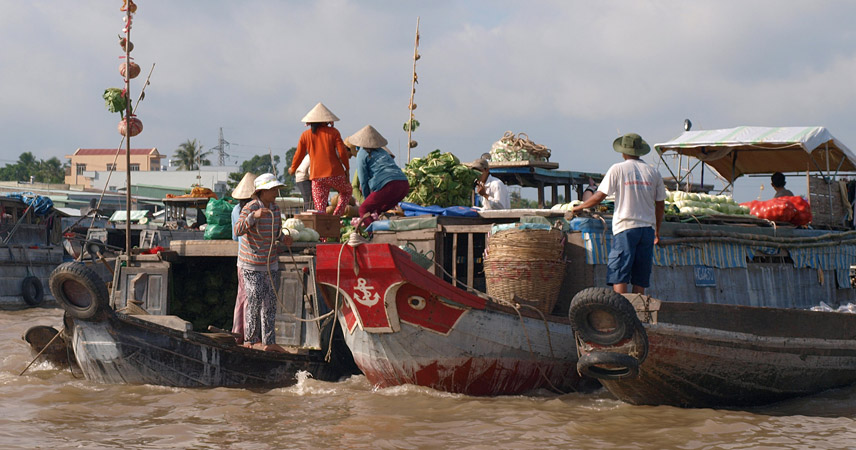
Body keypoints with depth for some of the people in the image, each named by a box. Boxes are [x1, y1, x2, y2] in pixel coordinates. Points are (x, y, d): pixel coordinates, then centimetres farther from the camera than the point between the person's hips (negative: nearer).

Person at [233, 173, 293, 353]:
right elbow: (238, 230, -26)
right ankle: (250, 339, 13)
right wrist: (254, 215, -38)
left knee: (270, 304, 6)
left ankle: (269, 342, 11)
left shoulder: (275, 208, 4)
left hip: (270, 263, 6)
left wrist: (284, 238, -3)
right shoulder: (250, 208, -15)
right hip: (252, 263, -6)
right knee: (255, 301, -3)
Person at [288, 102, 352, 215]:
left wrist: (293, 169, 33)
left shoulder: (305, 135, 7)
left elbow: (299, 155, 15)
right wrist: (347, 168, 10)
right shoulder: (333, 132, 2)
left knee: (320, 209, 2)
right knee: (346, 191, 26)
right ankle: (336, 216, 6)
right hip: (335, 174, -1)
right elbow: (342, 152, -4)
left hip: (317, 177, 1)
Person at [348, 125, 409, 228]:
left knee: (364, 210, 5)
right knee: (377, 210, 25)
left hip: (389, 186, -7)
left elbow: (363, 180, 5)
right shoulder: (382, 151, 29)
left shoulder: (362, 154, 7)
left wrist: (367, 199, 17)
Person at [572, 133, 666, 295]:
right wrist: (657, 231, 25)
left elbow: (599, 196, -1)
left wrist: (579, 207, 14)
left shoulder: (618, 169, 0)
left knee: (619, 277, -6)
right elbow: (660, 205, 14)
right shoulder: (653, 172, 11)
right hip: (648, 227, 4)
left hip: (626, 227, -4)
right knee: (640, 280, 7)